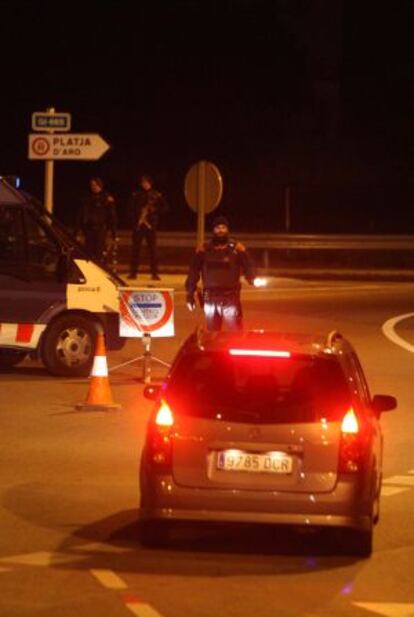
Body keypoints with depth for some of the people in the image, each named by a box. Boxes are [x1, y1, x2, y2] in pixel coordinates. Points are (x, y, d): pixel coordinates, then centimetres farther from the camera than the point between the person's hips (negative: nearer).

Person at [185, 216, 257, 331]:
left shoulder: (236, 248, 2)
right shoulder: (203, 249, 7)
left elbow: (248, 266, -3)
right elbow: (193, 272, 10)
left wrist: (252, 278, -25)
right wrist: (190, 294, 6)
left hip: (230, 298, -2)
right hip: (210, 298, 3)